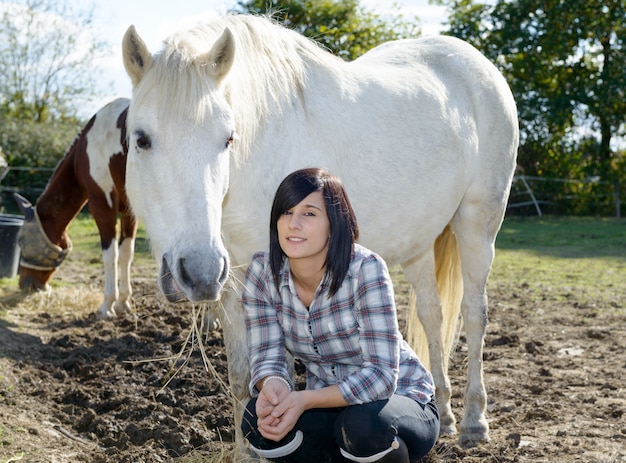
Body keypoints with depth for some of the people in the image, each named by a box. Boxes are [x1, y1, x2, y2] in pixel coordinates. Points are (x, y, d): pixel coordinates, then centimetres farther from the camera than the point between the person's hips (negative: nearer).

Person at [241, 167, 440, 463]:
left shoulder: (366, 269, -24)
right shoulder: (262, 273, -11)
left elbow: (380, 375, -28)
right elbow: (267, 357, -11)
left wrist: (306, 399, -40)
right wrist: (272, 384, -35)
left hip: (400, 401, -4)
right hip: (328, 406, 4)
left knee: (363, 424, -37)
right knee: (258, 421, -24)